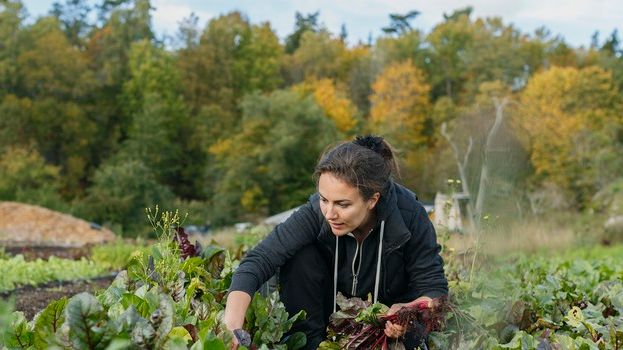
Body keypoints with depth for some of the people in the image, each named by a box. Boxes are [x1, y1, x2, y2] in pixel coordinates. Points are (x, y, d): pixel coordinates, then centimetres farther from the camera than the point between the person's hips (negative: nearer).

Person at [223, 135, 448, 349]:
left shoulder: (410, 216, -29)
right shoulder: (315, 213, -28)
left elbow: (435, 288, -20)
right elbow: (258, 260, -36)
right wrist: (231, 327, -51)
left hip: (388, 318, -1)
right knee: (299, 256, -24)